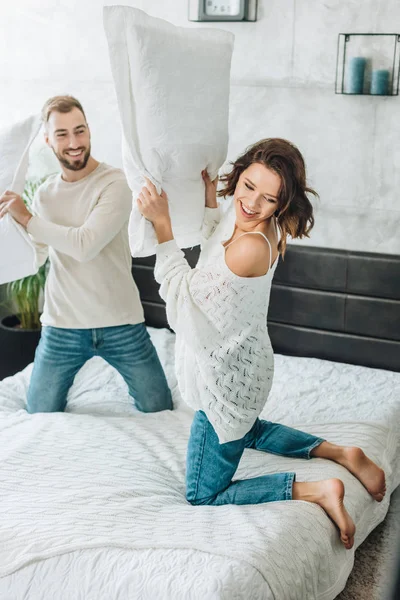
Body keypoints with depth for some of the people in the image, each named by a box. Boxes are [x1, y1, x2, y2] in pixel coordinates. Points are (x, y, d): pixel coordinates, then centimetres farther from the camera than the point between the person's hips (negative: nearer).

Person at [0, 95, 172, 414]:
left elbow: (86, 245, -23)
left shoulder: (114, 183, -12)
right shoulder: (45, 193, 5)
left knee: (159, 411, 9)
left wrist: (27, 218, -18)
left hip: (120, 324, -3)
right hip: (62, 326, 4)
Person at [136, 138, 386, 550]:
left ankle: (318, 492, -2)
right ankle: (339, 454, 29)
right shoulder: (241, 220, -6)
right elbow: (214, 248, 19)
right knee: (244, 430, 40)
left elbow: (182, 291, -21)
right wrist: (209, 195, 10)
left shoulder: (252, 246, -33)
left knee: (202, 496, 5)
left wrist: (162, 225, -19)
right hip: (239, 365, 10)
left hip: (227, 382, -10)